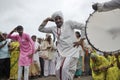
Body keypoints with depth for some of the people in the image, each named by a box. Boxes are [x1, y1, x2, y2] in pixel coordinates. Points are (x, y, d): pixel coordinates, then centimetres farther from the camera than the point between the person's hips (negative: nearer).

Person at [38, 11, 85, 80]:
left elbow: (83, 26, -5)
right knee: (58, 70, -1)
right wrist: (46, 20, 4)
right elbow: (41, 29, 15)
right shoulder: (53, 29, 12)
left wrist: (81, 41, -8)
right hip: (62, 53, 6)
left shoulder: (69, 23, -2)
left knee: (65, 69, -20)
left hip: (72, 51, -6)